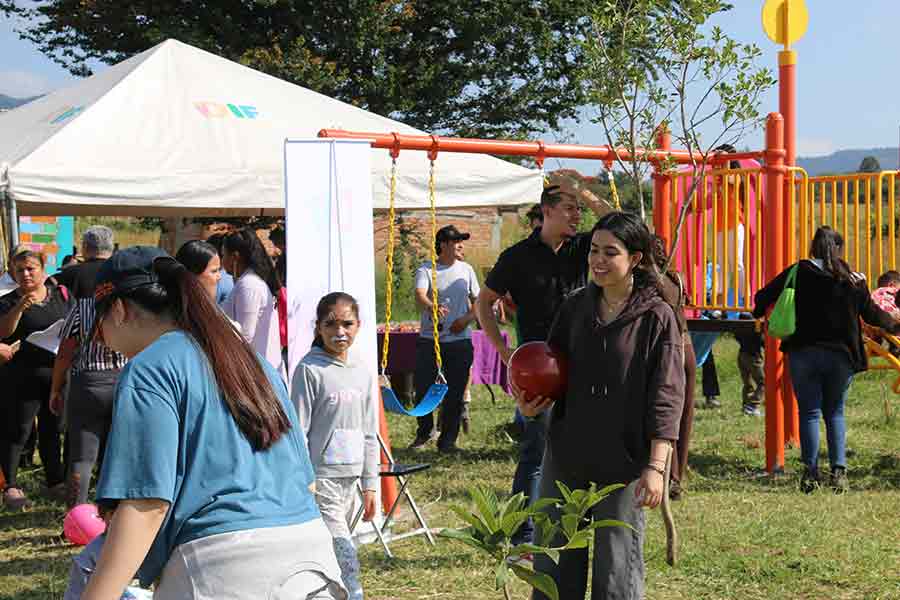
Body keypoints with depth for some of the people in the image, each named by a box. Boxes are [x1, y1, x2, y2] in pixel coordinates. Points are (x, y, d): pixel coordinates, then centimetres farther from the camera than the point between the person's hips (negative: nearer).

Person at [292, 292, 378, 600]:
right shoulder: (310, 369, -8)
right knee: (345, 557, -13)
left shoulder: (363, 373, 10)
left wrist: (370, 485, 14)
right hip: (320, 478, -6)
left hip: (350, 479, 6)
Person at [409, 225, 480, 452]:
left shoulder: (466, 270, 9)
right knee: (423, 387, -1)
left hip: (459, 340, 2)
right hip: (429, 339, -2)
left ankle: (448, 439, 12)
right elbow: (420, 297, -20)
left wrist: (467, 318, -5)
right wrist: (432, 307, -42)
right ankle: (424, 431, 23)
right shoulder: (426, 270, -3)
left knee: (455, 391, 1)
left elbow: (478, 301, 15)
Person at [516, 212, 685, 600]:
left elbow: (666, 397, -11)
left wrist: (656, 466, -17)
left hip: (623, 465, -5)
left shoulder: (657, 318, -7)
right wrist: (531, 403, -5)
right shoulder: (574, 308, 7)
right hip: (565, 459, 5)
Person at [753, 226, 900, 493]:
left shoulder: (797, 273, -3)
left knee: (809, 412, 5)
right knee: (835, 412, 13)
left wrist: (758, 314, 22)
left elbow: (764, 296, 0)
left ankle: (810, 473, -1)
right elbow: (872, 314, 9)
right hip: (840, 355, 1)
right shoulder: (853, 279, 0)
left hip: (803, 353, -1)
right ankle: (838, 471, 2)